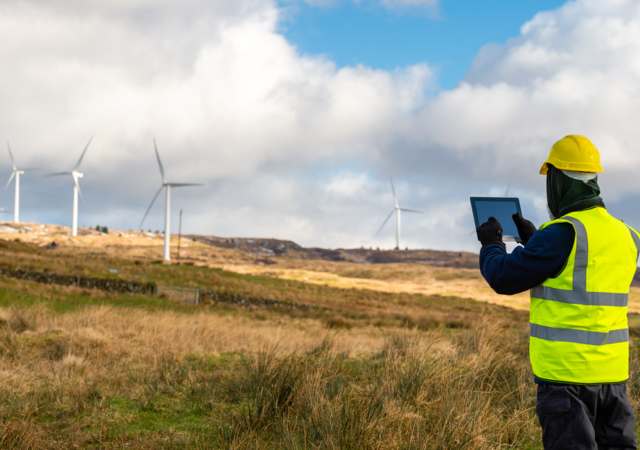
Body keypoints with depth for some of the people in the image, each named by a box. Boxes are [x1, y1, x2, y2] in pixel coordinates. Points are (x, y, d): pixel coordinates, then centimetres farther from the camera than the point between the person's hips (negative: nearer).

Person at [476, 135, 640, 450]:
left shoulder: (562, 234, -16)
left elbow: (503, 277, -9)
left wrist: (490, 244, 11)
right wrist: (533, 239, 28)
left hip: (566, 371, -7)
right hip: (613, 371, 7)